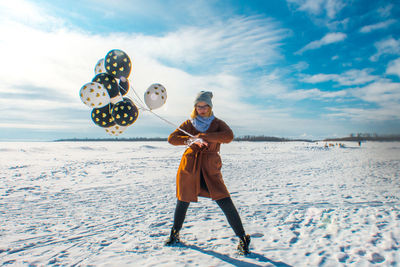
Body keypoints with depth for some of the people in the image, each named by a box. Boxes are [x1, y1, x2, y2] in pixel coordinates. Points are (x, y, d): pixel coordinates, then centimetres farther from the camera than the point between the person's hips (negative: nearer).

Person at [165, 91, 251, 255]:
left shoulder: (217, 123, 4)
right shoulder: (189, 124, 9)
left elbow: (229, 136, -17)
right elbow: (172, 138, -2)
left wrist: (203, 136, -22)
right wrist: (190, 140, -20)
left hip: (210, 169, -2)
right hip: (189, 167, 2)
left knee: (226, 203, -11)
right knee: (183, 202, 13)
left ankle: (243, 239, 7)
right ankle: (175, 233, 39)